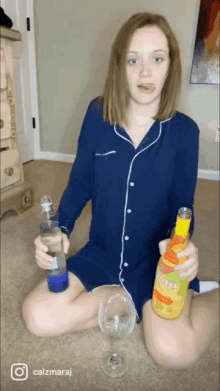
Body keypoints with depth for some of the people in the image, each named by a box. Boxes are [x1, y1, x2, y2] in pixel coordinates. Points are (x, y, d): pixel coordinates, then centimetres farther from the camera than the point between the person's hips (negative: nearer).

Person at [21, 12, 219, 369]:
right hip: (102, 253, 3)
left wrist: (181, 244, -24)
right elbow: (79, 184, 1)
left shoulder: (183, 130, -8)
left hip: (158, 260, -2)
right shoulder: (98, 115, -5)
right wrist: (61, 230, -16)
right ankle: (134, 302, 1)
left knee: (173, 350, -24)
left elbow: (182, 204, -2)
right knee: (39, 318, -13)